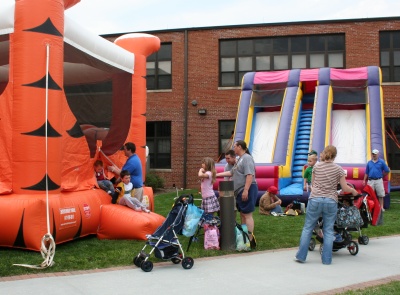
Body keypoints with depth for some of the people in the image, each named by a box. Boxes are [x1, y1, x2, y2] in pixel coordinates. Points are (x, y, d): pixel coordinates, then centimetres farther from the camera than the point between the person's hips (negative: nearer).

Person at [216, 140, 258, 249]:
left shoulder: (247, 158, -12)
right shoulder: (239, 159, 19)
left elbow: (250, 175, -22)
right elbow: (231, 172, 23)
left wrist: (246, 190, -27)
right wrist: (217, 174, 23)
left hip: (247, 190, -10)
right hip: (240, 191, 10)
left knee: (247, 215, -10)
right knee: (243, 214, 13)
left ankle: (251, 241, -9)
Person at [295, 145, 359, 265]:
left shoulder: (317, 166, 4)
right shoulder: (338, 169, 1)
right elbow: (345, 188, 2)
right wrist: (353, 191, 21)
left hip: (315, 200, 1)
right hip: (331, 201, 0)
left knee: (307, 228, 8)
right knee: (328, 231, 8)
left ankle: (301, 256, 11)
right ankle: (326, 259, 10)